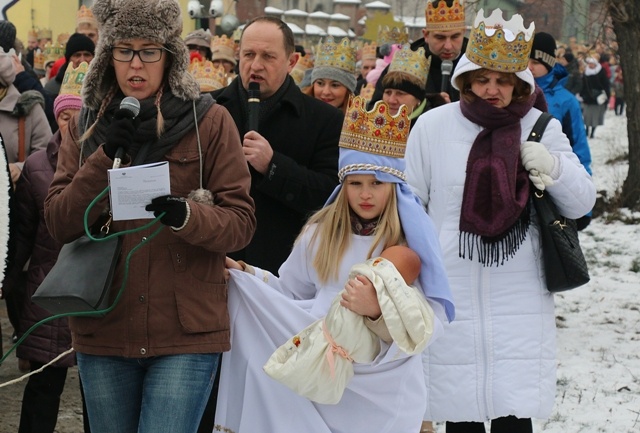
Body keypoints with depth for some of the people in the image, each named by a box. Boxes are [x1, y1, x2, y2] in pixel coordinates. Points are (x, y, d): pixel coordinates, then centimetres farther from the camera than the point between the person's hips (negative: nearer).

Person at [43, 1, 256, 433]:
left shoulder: (211, 121, -1)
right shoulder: (85, 125, 9)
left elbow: (241, 223, -5)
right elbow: (59, 223, 1)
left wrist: (185, 215, -25)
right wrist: (105, 155, -11)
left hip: (186, 331, -3)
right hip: (103, 329, 4)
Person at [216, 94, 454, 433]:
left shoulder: (412, 241, -6)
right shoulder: (320, 234, 7)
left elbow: (431, 325, -14)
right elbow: (290, 293, 18)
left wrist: (377, 312, -29)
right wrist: (244, 274, 6)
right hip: (323, 381, 3)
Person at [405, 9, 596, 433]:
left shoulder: (542, 128, 3)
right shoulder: (433, 126, 0)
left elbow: (581, 203, 4)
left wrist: (553, 168, -15)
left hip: (520, 299, 0)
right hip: (451, 299, 0)